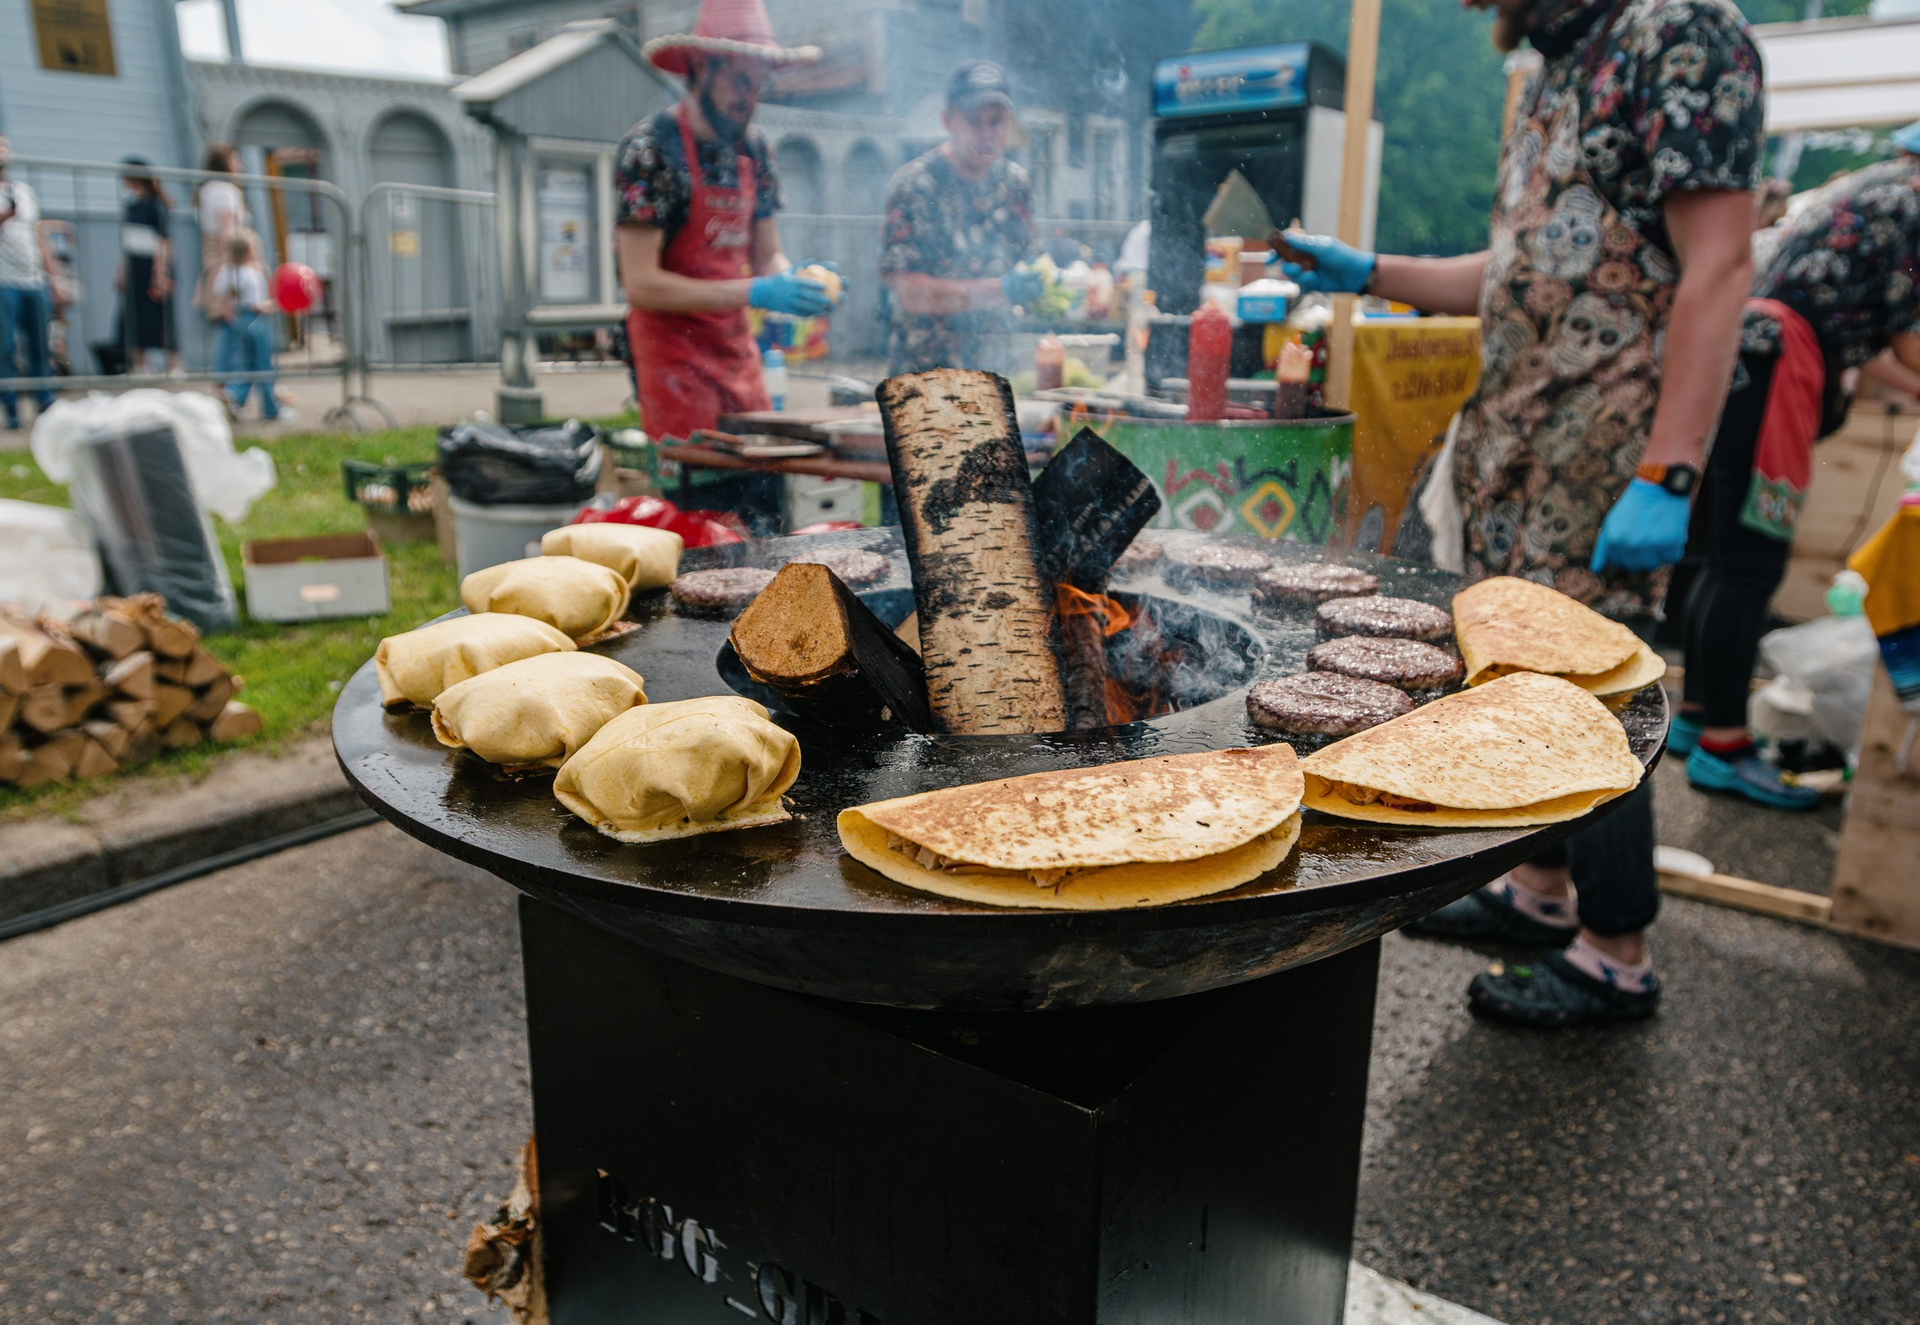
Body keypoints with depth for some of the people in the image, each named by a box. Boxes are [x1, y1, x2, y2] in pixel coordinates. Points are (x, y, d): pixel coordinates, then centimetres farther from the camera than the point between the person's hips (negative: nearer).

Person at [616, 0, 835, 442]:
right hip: (673, 352, -6)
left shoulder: (754, 148, 8)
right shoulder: (650, 149, -12)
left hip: (739, 350, 6)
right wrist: (754, 293, -23)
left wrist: (798, 281, -9)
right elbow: (640, 285, -17)